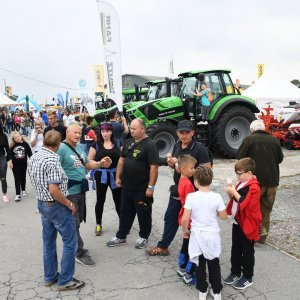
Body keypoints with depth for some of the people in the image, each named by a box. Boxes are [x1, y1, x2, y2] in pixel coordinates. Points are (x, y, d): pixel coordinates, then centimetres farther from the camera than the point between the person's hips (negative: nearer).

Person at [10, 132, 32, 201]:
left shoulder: (25, 144, -6)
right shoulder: (12, 146, -6)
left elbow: (30, 153, -2)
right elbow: (10, 154, 1)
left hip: (24, 164, 1)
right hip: (15, 165, -1)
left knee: (23, 177, 17)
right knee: (17, 179, -3)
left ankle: (23, 190, 37)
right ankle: (18, 195, -3)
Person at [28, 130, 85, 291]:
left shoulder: (33, 157, 4)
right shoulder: (52, 160, -23)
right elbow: (53, 189, -27)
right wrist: (69, 204, -16)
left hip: (41, 203, 9)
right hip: (56, 206, -9)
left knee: (48, 241, 18)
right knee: (70, 242, 4)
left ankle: (50, 277, 30)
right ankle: (65, 280, 11)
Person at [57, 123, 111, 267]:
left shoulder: (80, 147, 9)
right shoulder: (61, 149, -17)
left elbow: (87, 164, 15)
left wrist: (100, 164, -1)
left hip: (80, 190, 8)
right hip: (69, 192, -8)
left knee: (78, 220, 19)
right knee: (73, 223, 2)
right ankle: (79, 253, 13)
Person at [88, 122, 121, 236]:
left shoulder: (117, 144, 4)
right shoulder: (96, 145, -1)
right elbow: (89, 161, -2)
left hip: (115, 175, 1)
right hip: (101, 175, -1)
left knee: (118, 200, 7)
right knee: (100, 200, 9)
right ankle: (98, 225, 23)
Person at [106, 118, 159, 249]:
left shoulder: (150, 145, -15)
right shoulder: (129, 143, 9)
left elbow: (154, 167, -19)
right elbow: (121, 160, 17)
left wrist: (151, 187, -21)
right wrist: (118, 177, 12)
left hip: (142, 189, -7)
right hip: (127, 187, 7)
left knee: (143, 214, 10)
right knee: (125, 213, 17)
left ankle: (143, 237, 27)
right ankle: (121, 237, 29)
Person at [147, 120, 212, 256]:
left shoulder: (199, 148, -17)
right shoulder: (177, 145, 4)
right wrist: (171, 162, -8)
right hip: (177, 189, 7)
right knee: (170, 217, 17)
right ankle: (163, 247, 32)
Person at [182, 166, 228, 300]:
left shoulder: (191, 197, -16)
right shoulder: (217, 197, -12)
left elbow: (185, 219, -16)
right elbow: (224, 216, -3)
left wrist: (185, 230, 2)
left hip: (197, 235, -1)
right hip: (213, 235, 1)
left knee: (199, 264, 16)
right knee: (214, 264, 18)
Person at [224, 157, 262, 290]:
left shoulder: (254, 187, -20)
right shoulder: (241, 183, 6)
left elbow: (246, 204, -27)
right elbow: (235, 200, 13)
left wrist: (234, 192, -25)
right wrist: (230, 192, -7)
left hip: (247, 224, -8)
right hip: (237, 222, 8)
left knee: (247, 251, 7)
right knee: (236, 249, 18)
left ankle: (247, 277, 22)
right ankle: (235, 272, 33)